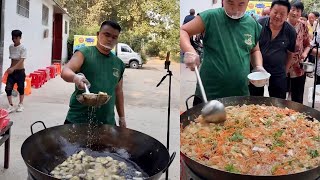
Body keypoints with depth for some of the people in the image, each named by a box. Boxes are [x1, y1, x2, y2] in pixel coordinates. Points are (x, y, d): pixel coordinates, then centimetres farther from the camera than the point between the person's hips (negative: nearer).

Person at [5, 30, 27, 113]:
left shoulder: (23, 48, -12)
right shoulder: (10, 47, 5)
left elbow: (22, 60, -21)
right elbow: (12, 59, 14)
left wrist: (13, 68, -31)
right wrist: (11, 68, 13)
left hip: (20, 71, -5)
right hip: (12, 71, 5)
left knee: (20, 88, 8)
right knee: (8, 88, -4)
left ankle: (21, 105, 25)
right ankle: (11, 106, 4)